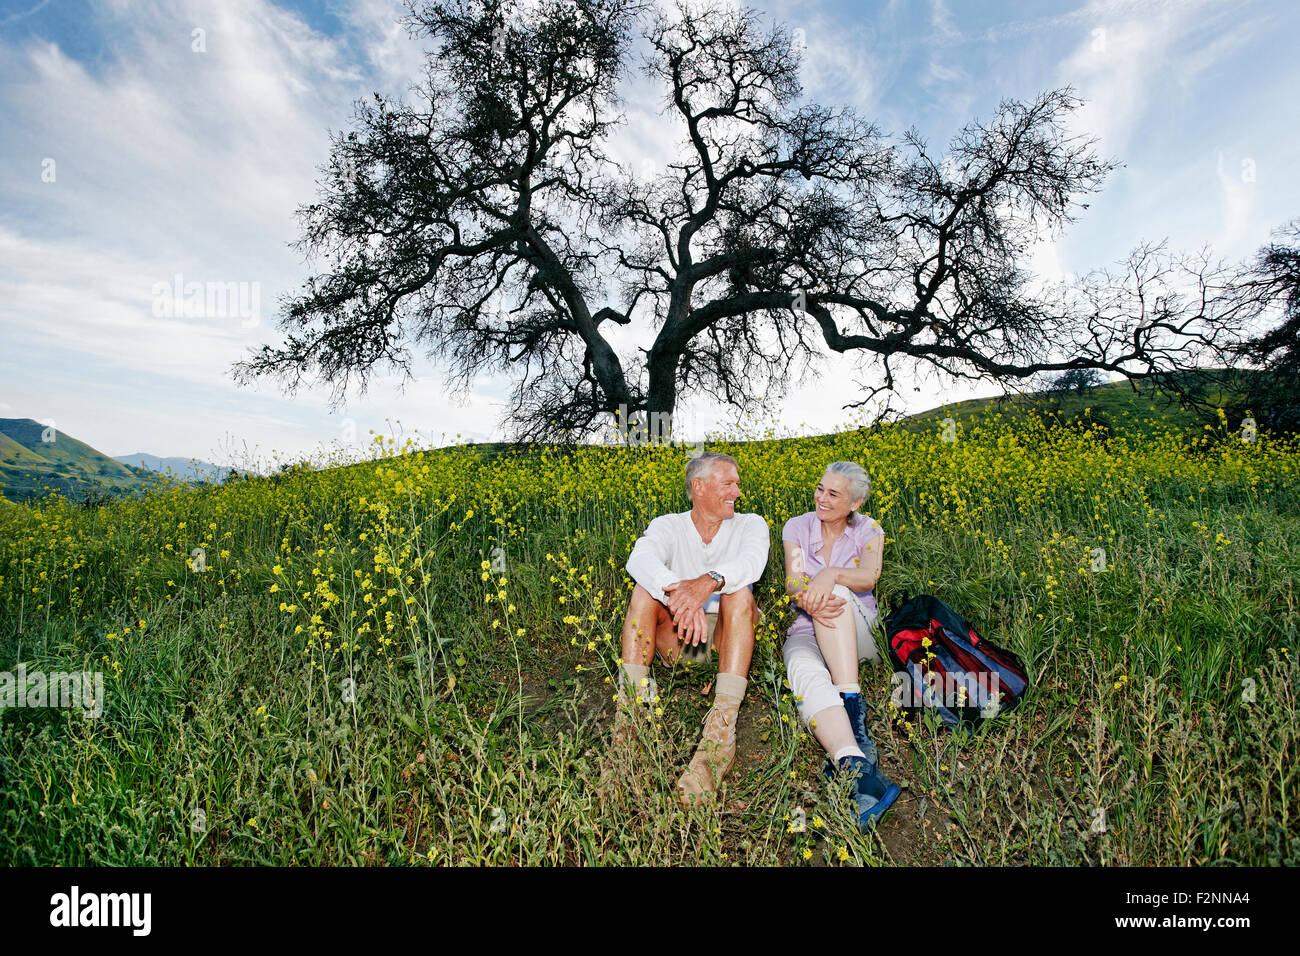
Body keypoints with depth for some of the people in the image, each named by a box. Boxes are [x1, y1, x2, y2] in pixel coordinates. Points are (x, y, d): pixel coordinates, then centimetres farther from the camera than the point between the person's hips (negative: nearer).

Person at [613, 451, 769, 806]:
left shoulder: (750, 525, 3)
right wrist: (677, 593, -44)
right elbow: (639, 559, -23)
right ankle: (627, 721, -35)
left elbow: (752, 561, -23)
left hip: (729, 640, 0)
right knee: (646, 589, -24)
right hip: (677, 641, 1)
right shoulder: (668, 526, 2)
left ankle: (720, 732, -44)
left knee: (738, 591, -29)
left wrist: (709, 581, -45)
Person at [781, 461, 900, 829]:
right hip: (807, 631, 0)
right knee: (806, 673, -38)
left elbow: (869, 577, -18)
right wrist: (806, 600, -36)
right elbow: (792, 581, -11)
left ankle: (853, 707, -41)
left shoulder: (869, 530, 3)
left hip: (858, 633, 0)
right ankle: (859, 770, -59)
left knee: (835, 592, -35)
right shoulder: (797, 527, 4)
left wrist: (830, 573, -41)